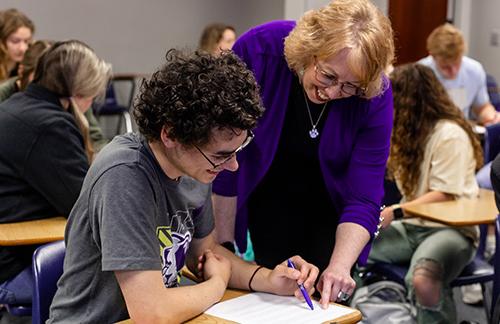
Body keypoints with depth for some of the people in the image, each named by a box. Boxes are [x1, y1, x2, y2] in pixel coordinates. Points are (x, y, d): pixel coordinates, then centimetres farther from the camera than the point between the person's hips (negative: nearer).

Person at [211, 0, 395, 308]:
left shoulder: (376, 95, -26)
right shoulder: (259, 50, -30)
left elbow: (363, 199, -23)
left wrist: (340, 266, -39)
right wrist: (224, 246, -16)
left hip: (331, 202, 1)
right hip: (266, 195, -1)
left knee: (328, 300, 2)